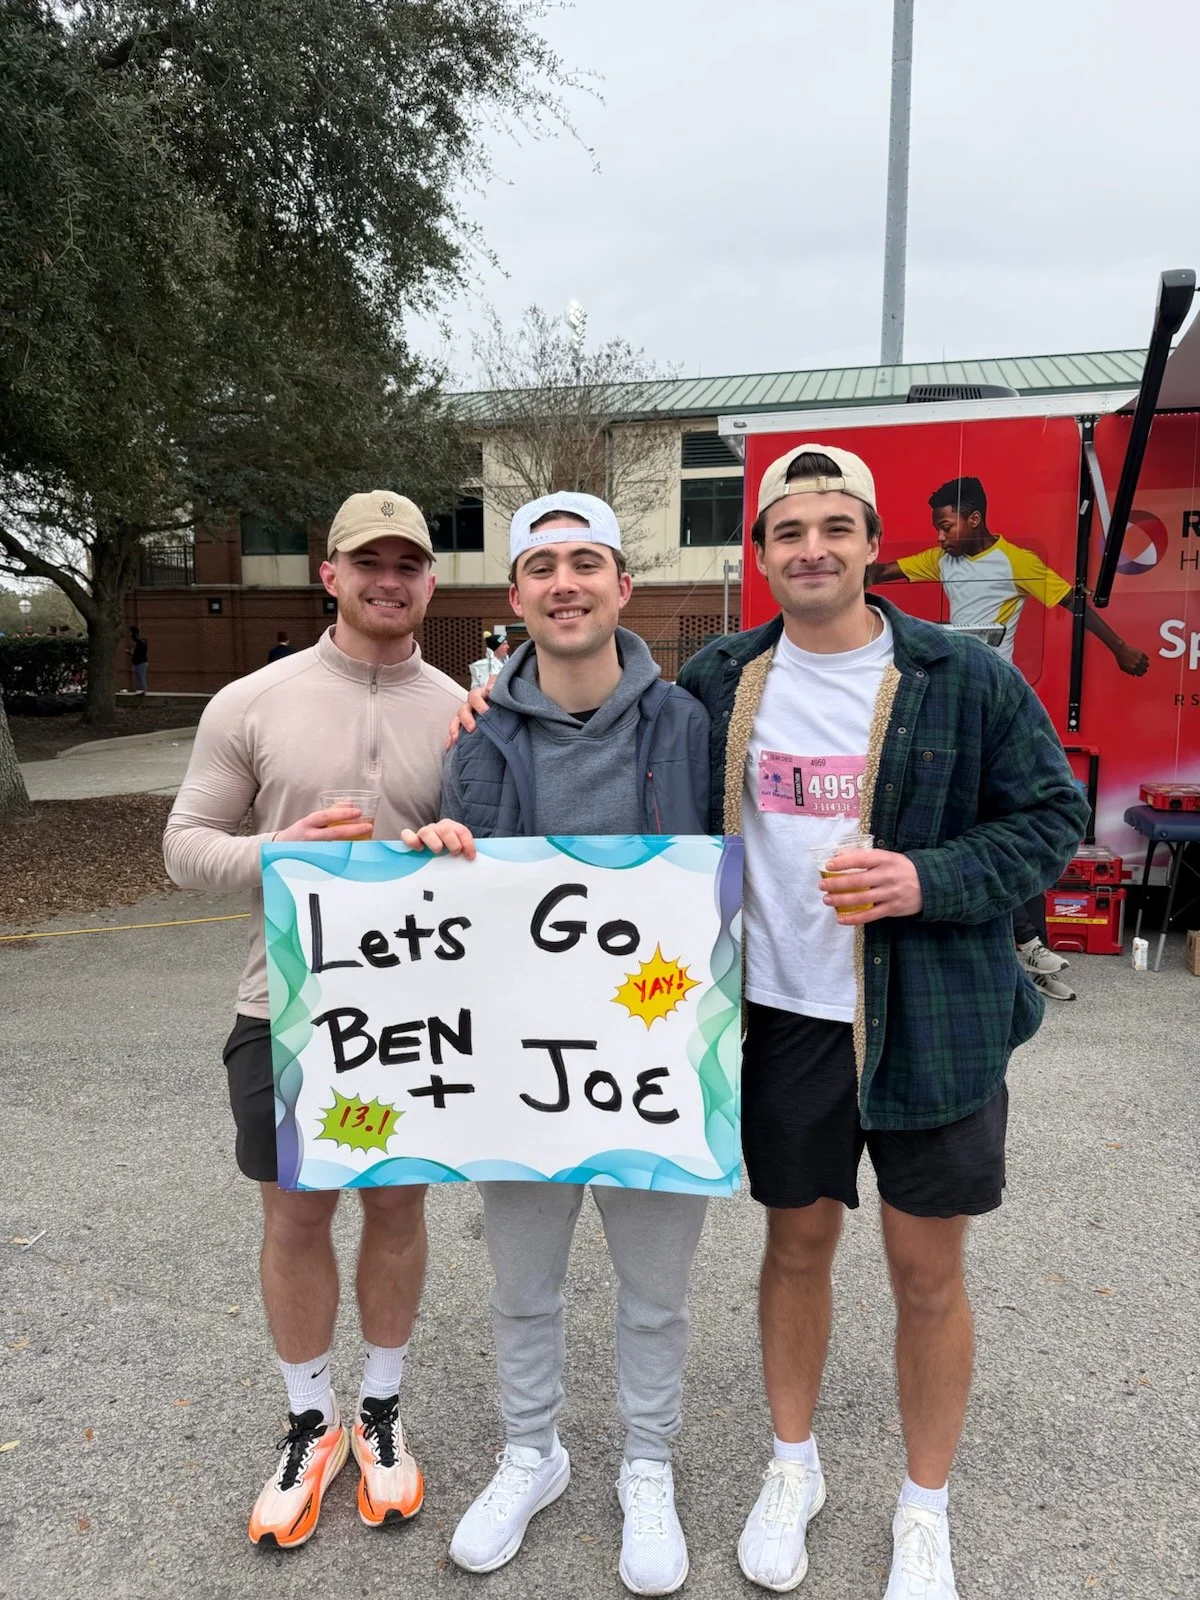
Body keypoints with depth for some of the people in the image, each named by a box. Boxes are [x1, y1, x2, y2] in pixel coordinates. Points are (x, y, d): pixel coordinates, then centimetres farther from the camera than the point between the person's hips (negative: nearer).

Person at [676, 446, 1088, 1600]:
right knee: (796, 1245, 18)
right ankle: (792, 1467, 42)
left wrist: (931, 880, -19)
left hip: (934, 1021, -1)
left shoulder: (964, 679, -8)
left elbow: (1052, 815, -2)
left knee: (928, 1272, 11)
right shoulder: (719, 682, 1)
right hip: (783, 1016, 2)